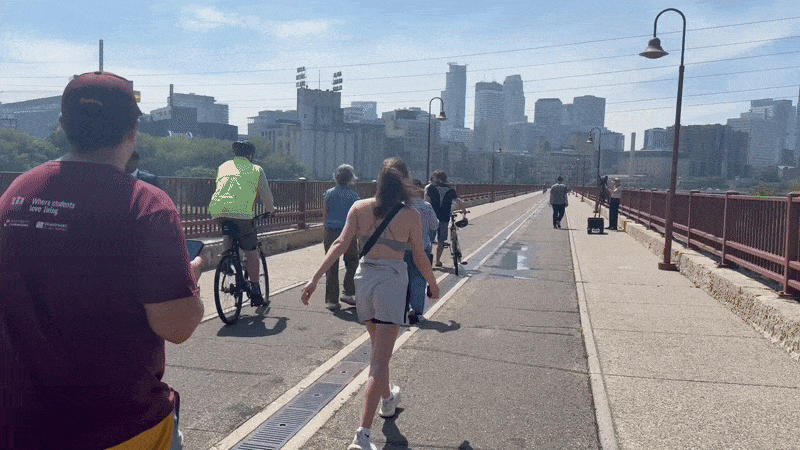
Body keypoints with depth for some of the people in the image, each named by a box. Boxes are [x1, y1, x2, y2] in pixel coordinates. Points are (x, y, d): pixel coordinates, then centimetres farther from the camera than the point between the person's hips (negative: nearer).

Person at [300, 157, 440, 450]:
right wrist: (433, 285, 15)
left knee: (378, 347, 25)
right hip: (392, 280, -4)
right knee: (380, 360, -3)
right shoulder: (410, 215, -8)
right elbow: (420, 259, -2)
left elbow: (340, 244, -9)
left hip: (364, 277, 4)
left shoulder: (360, 208, -1)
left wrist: (316, 278, -9)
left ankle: (387, 400, 48)